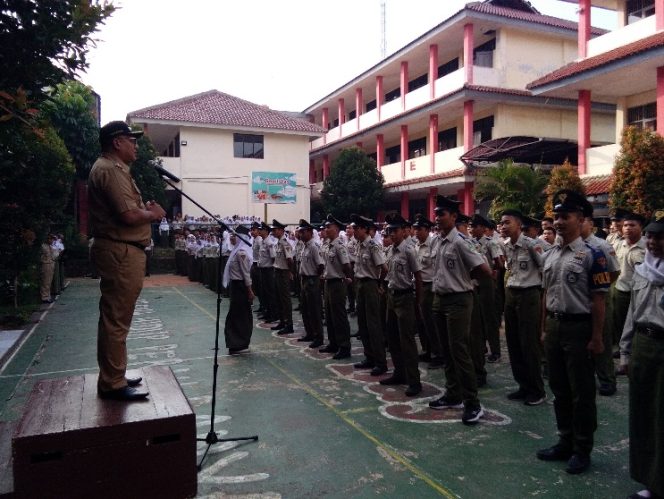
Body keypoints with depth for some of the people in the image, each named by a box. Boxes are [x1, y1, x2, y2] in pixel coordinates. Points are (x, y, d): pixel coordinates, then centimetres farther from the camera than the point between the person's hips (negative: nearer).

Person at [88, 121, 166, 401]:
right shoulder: (111, 170, -14)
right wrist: (153, 213, -6)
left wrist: (146, 209, 6)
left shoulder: (112, 168, 20)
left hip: (120, 251, 11)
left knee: (115, 318, 16)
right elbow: (128, 215, -24)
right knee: (116, 320, -6)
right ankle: (112, 384, 2)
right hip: (121, 252, -11)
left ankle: (113, 377, 26)